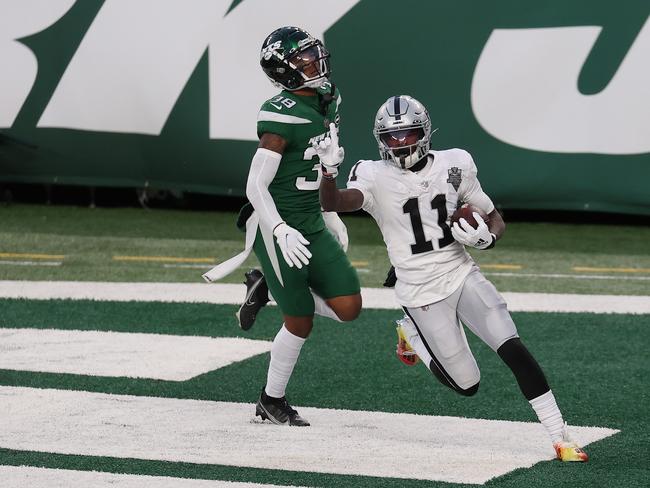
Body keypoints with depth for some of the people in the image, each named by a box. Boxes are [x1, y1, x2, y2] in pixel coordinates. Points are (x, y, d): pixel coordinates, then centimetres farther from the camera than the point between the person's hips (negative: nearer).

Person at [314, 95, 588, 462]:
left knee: (513, 348, -17)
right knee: (467, 384, 0)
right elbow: (332, 203, -27)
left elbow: (495, 219, 10)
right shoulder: (375, 177, -8)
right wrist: (329, 169, -46)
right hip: (422, 293, -2)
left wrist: (487, 237, -13)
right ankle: (413, 335, 28)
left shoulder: (453, 166, 0)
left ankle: (561, 438, -13)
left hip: (463, 276, 2)